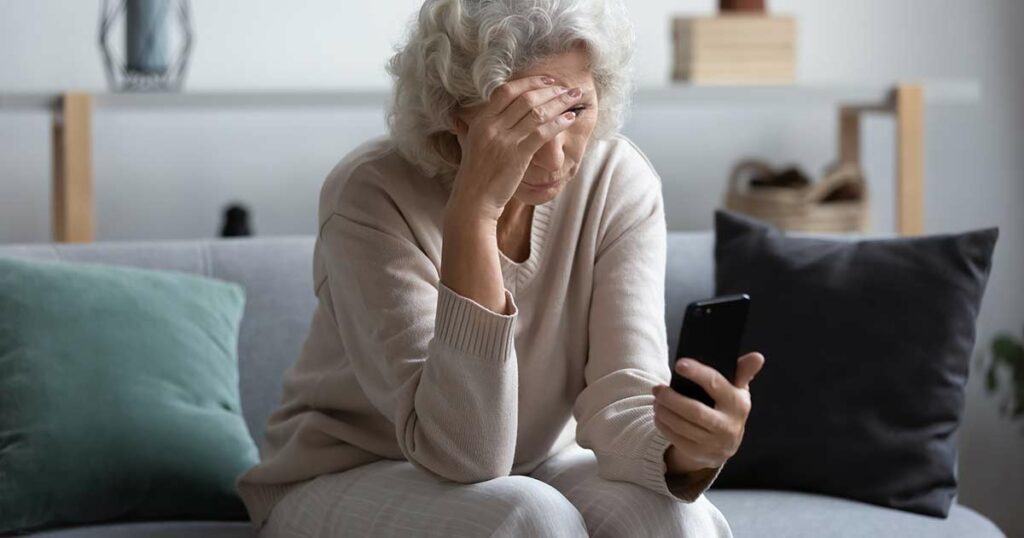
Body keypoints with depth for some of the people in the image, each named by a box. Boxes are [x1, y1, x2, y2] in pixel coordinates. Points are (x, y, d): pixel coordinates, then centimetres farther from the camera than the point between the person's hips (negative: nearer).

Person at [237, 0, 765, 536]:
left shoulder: (620, 183, -14)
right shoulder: (372, 193, -24)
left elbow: (622, 406, -21)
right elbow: (462, 452, -32)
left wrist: (685, 447, -45)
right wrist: (473, 211, -39)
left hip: (535, 467, 3)